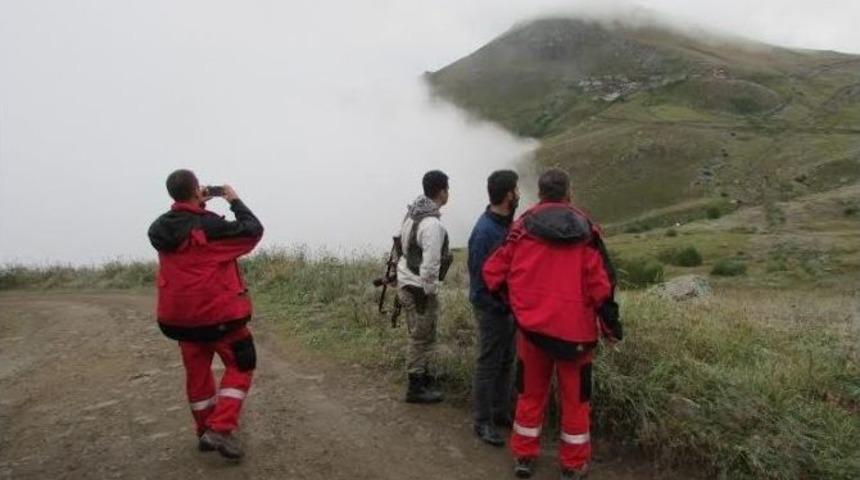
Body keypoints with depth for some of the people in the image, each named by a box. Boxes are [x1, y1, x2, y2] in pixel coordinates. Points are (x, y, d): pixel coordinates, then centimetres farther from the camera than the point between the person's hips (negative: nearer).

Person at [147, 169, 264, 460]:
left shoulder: (160, 229, 1)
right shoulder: (209, 226, -20)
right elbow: (253, 231, -11)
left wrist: (199, 204, 13)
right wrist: (234, 201, 0)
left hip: (180, 315, 7)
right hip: (218, 312, -7)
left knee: (197, 372, 18)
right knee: (240, 366, 8)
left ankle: (205, 431, 29)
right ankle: (220, 429, -2)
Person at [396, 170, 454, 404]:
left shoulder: (412, 213, 6)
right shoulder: (432, 224, -23)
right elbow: (430, 264, -25)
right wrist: (428, 292, -15)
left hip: (406, 281, 9)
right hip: (418, 288, -9)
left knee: (423, 335, 22)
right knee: (422, 338, 2)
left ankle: (423, 374, 37)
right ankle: (416, 388, 13)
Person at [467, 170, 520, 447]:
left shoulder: (506, 223, 6)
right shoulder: (485, 231, -23)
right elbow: (480, 276, -22)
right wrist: (501, 306, -17)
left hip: (507, 306, 9)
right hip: (491, 309, -9)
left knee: (506, 362, 18)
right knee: (488, 366, 3)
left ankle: (500, 412, 33)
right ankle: (483, 423, 16)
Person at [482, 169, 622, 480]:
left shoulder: (522, 227, -2)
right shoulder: (585, 229, -5)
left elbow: (493, 272, -1)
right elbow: (601, 282, -8)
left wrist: (512, 301, 16)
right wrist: (610, 324, 2)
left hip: (531, 326, 2)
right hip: (574, 328, -1)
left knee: (530, 392, 17)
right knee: (575, 397, 13)